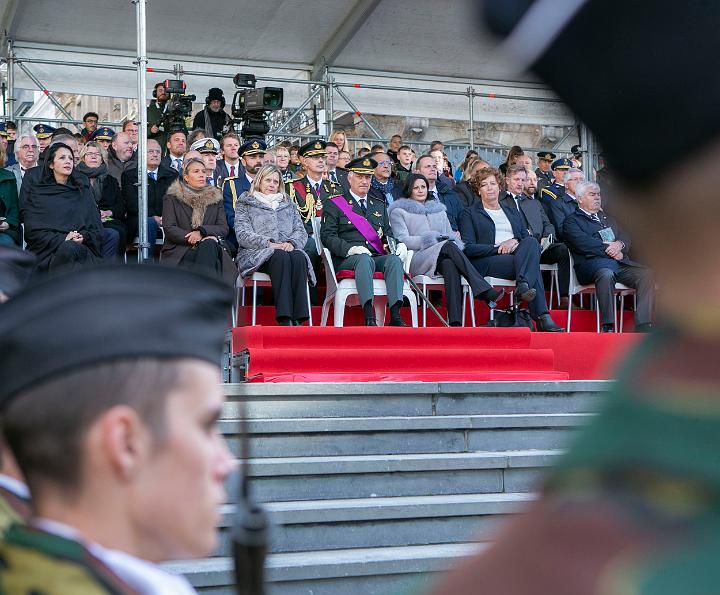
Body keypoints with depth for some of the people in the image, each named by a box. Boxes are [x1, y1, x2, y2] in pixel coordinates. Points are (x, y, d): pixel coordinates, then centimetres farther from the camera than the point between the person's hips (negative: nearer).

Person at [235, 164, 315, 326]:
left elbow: (301, 231, 16)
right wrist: (269, 244, -13)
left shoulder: (288, 204, 28)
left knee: (299, 257, -34)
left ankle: (298, 317, -44)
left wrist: (291, 243, -8)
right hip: (255, 254, -3)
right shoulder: (245, 203, 17)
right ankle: (284, 319, -47)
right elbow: (242, 235, 1)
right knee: (281, 257, -37)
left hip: (287, 250, 3)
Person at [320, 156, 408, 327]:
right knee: (364, 259, -38)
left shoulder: (379, 205, 28)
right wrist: (350, 248, -18)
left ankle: (395, 315, -43)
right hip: (346, 260, -4)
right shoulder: (334, 204, 11)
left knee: (394, 259, -30)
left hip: (377, 257, 4)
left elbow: (387, 234, 25)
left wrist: (399, 245, 0)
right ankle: (369, 317, -51)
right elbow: (327, 236, -1)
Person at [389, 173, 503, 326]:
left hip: (443, 258, 3)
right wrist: (431, 239, -9)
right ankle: (486, 292, -44)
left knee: (450, 264, -37)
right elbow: (402, 239, 2)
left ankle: (455, 323, -52)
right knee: (448, 245, -34)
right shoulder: (399, 211, 18)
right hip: (417, 259, -3)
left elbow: (451, 235, 22)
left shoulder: (439, 210, 32)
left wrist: (451, 241, -4)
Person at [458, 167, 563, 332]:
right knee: (533, 266, -32)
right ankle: (542, 318, -43)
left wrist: (515, 241, -6)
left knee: (531, 242, -34)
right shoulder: (470, 214, 14)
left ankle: (523, 286, -50)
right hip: (487, 262, -4)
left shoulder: (512, 211, 30)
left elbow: (527, 237, 19)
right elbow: (468, 248, -1)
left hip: (516, 255, 4)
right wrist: (498, 248, -12)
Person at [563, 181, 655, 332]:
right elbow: (582, 243, -6)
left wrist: (619, 244, -4)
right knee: (606, 274, -40)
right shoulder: (572, 220, 13)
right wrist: (609, 249, -10)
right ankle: (608, 327, -37)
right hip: (592, 262, -6)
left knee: (647, 274, -22)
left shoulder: (608, 219, 34)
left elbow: (625, 238, 21)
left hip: (620, 262, 6)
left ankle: (643, 328, -27)